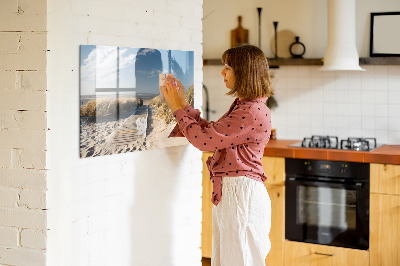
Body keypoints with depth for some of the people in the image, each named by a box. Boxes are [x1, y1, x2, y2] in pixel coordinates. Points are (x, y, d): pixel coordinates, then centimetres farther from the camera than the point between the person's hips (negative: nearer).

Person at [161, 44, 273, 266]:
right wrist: (182, 104, 14)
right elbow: (211, 132, 16)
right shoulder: (242, 106, 14)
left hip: (241, 193, -10)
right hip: (228, 192, 10)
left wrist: (178, 108, -7)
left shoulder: (253, 112, -20)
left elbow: (204, 139, -19)